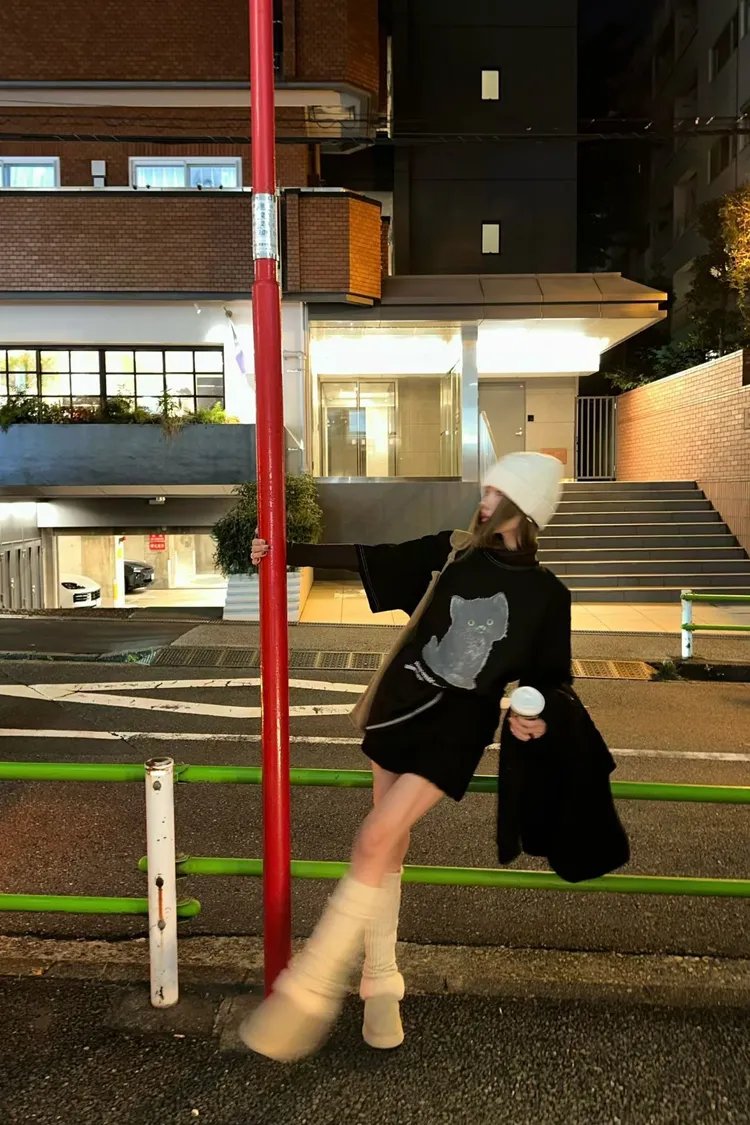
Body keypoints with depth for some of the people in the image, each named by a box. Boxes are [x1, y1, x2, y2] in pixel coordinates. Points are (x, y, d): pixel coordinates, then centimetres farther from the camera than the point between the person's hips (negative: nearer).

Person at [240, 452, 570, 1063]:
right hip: (398, 709, 4)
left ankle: (310, 989, -3)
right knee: (391, 849, 12)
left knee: (376, 840, -16)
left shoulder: (548, 595, -5)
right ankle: (381, 983, 30)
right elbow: (368, 558, 3)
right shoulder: (451, 551, -1)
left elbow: (546, 676, 5)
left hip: (455, 731, -3)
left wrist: (535, 715, -15)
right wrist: (289, 552, 3)